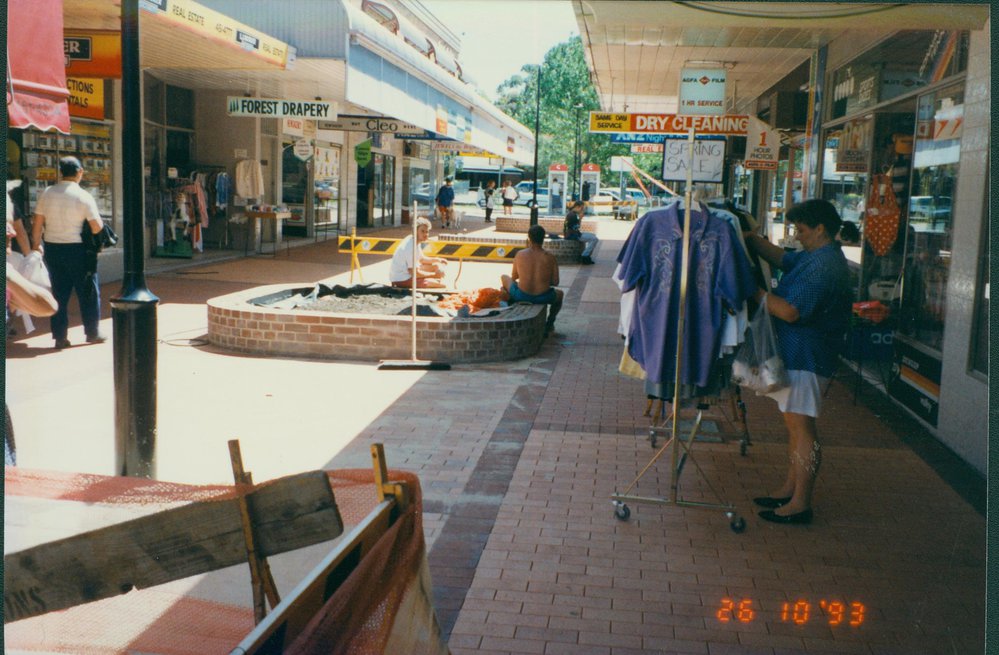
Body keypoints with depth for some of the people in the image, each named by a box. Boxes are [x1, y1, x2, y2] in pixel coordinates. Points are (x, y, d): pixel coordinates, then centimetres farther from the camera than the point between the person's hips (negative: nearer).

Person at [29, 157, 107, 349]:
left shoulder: (47, 194, 1)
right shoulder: (83, 197, -12)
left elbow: (37, 223, 4)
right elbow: (97, 227, -14)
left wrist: (36, 244, 16)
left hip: (52, 248, 5)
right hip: (77, 249, -4)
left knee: (59, 292, 11)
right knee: (88, 292, 9)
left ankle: (59, 337, 13)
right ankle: (92, 333, 17)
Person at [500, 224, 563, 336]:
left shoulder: (520, 254, -7)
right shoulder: (550, 257, -8)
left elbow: (513, 277, 5)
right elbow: (555, 282, -3)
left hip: (521, 296, 0)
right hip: (543, 298, 0)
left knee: (504, 278, 31)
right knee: (560, 293, 36)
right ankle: (549, 325, 33)